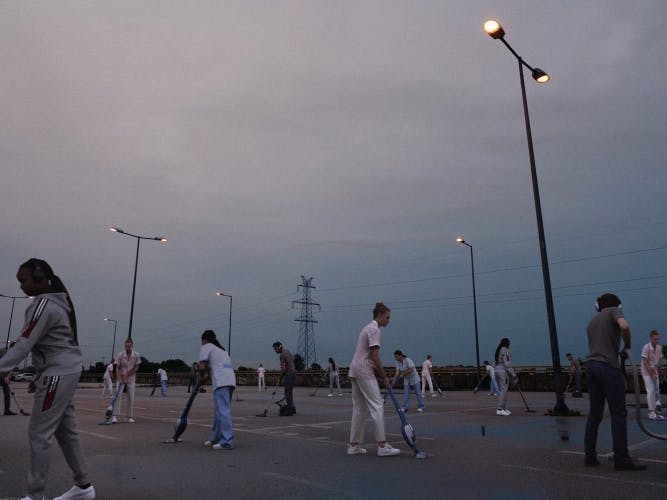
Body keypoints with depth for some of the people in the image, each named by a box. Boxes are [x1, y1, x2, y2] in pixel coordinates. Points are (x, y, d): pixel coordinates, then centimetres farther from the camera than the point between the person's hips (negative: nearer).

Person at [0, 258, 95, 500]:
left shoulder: (44, 305, -15)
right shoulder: (57, 301, 14)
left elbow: (24, 345, -20)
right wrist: (40, 376, 19)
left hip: (59, 373, -10)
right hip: (66, 371, 10)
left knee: (39, 433, -3)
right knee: (66, 430, 13)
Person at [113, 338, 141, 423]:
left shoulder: (136, 355, -9)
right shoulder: (120, 355, -12)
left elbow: (136, 368, -3)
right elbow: (117, 368, -10)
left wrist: (127, 374, -13)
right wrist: (119, 378, -23)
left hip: (131, 379, 1)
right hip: (121, 378, -1)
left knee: (131, 398, 0)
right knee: (118, 396, -14)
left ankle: (130, 417, 8)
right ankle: (114, 416, -15)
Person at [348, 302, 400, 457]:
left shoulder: (368, 328, 19)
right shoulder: (375, 330, -11)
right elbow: (375, 357, -17)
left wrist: (380, 375, 17)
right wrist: (384, 377, -9)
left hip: (355, 370, 10)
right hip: (364, 371, -10)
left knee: (359, 408, 11)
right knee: (377, 405, -8)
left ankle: (354, 445, 13)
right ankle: (382, 446, -7)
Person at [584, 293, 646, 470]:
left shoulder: (592, 321, 25)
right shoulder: (614, 311, 5)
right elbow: (624, 326, -17)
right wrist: (628, 345, -2)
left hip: (591, 366, 7)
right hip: (608, 366, -7)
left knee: (594, 414, 10)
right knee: (618, 414, -3)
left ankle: (590, 456, 12)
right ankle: (621, 458, -2)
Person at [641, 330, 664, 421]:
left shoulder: (659, 348, -1)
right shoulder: (646, 348, -20)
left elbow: (660, 360, 9)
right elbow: (645, 363, -20)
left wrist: (655, 368, -8)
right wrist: (652, 374, -20)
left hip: (655, 371, 6)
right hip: (646, 372, -6)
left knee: (657, 391, 4)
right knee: (651, 390, -12)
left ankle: (656, 411, 11)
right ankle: (651, 412, -10)